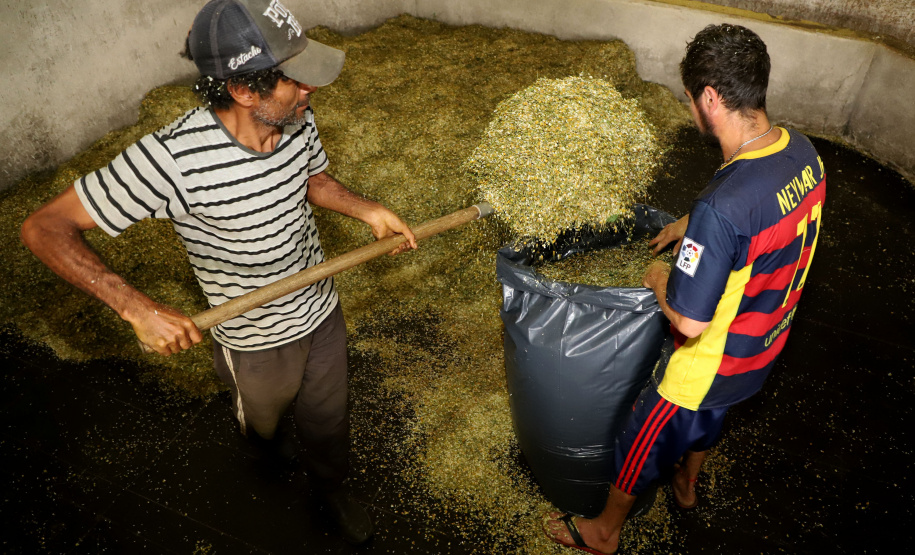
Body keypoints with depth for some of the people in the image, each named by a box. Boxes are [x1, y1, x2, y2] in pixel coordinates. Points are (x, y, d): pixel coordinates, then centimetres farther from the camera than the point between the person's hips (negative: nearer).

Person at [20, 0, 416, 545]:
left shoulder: (298, 120, -17)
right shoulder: (173, 158, -34)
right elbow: (44, 228, -27)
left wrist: (366, 209, -12)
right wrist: (138, 307, -36)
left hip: (322, 312, 3)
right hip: (256, 342, -3)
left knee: (328, 417, 25)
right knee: (263, 418, 30)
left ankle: (333, 487, 57)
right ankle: (260, 436, 68)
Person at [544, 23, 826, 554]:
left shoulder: (722, 206, -40)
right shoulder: (803, 151, -12)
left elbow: (690, 320, -34)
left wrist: (661, 277, -15)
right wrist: (694, 225, 8)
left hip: (713, 363, -7)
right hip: (767, 348, 8)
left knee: (643, 440, 18)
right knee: (708, 414, 36)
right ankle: (688, 483, 65)